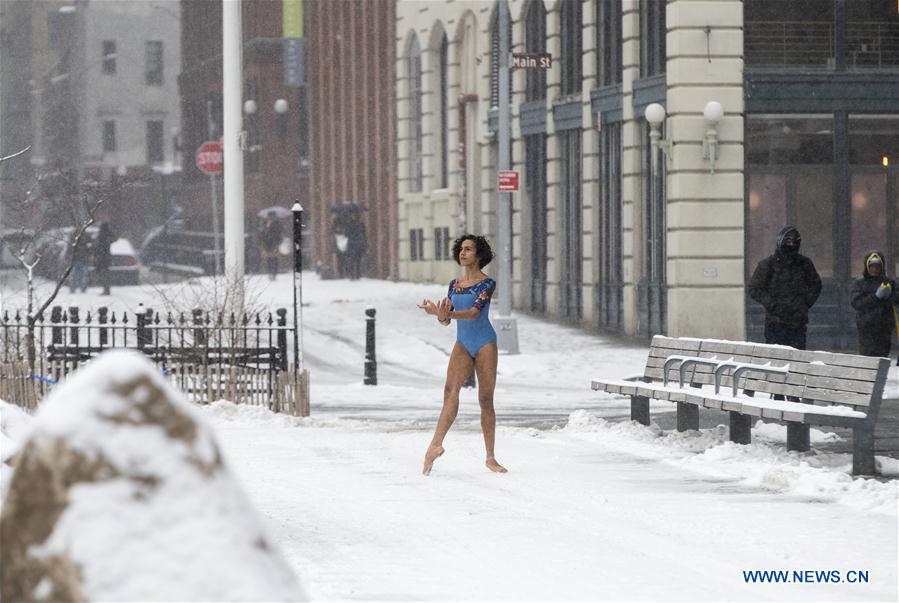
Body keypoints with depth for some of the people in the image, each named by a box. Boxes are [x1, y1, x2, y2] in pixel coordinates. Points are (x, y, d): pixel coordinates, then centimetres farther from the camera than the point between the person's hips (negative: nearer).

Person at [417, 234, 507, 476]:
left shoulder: (487, 283, -6)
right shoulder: (454, 284, 11)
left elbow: (474, 313, -20)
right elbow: (446, 321, 8)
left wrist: (447, 314, -34)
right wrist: (440, 316, -15)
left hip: (485, 343, -4)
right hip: (462, 344, 4)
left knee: (486, 399, -2)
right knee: (451, 388, -19)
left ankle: (490, 458, 6)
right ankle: (436, 444, -33)